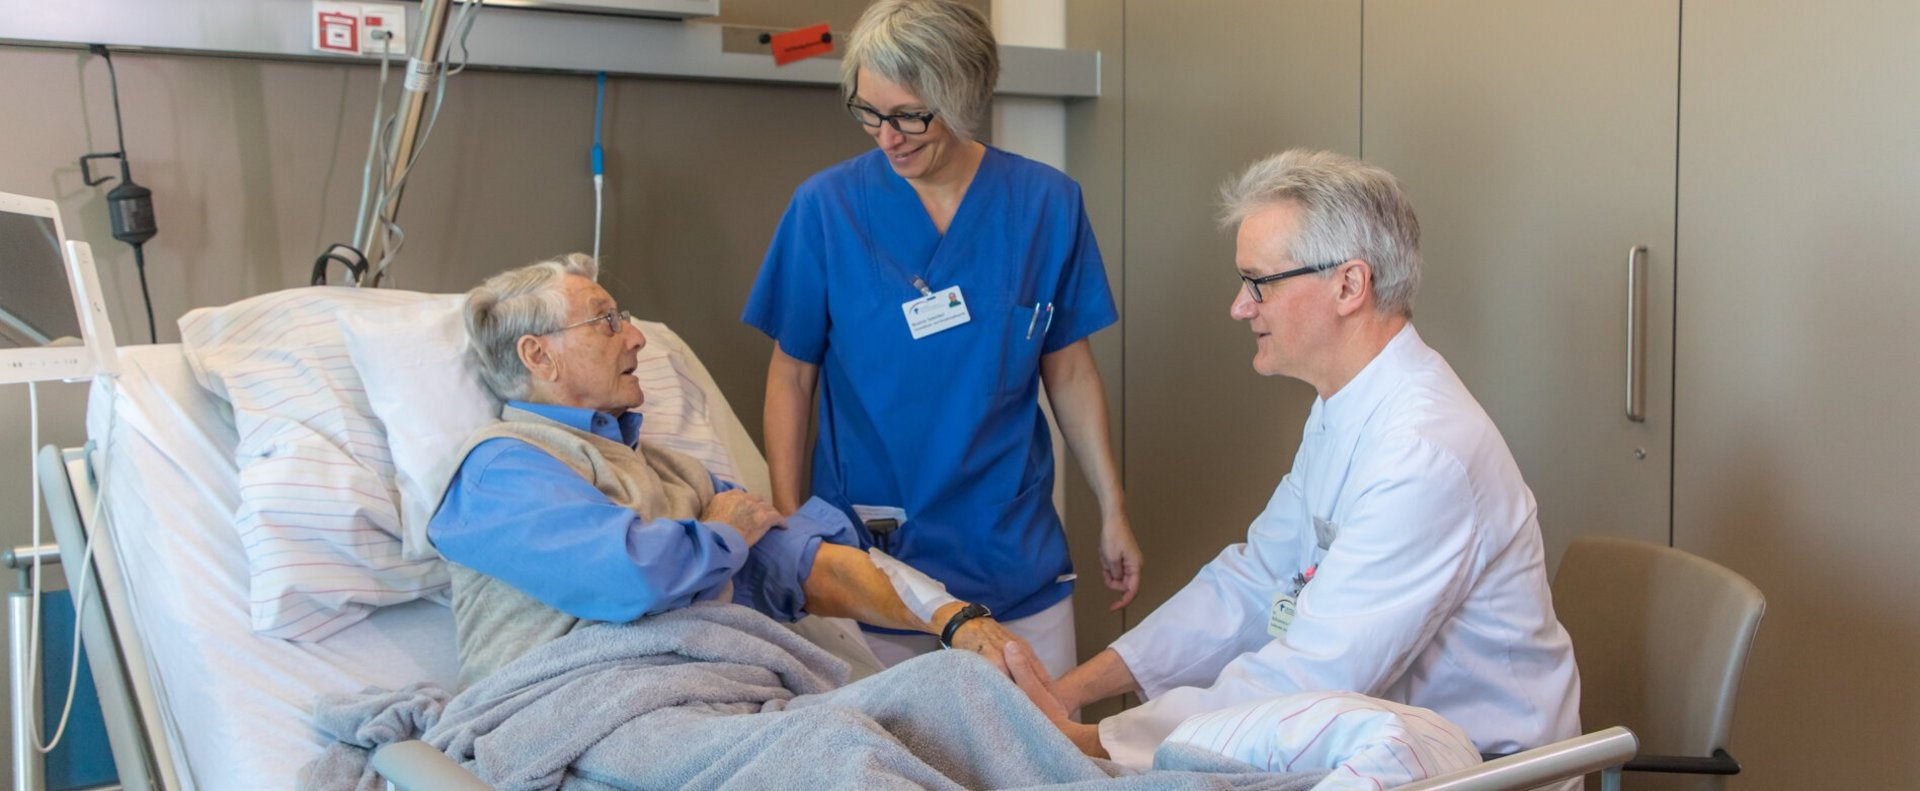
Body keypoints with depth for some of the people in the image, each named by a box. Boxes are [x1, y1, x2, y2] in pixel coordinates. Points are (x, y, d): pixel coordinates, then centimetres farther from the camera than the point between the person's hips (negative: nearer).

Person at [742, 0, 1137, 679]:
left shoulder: (1045, 203, -2)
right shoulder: (825, 207, -6)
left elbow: (1070, 371, 6)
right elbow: (792, 374, 0)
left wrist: (1113, 512, 7)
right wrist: (787, 523, -4)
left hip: (1014, 550, 2)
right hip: (870, 547, -1)